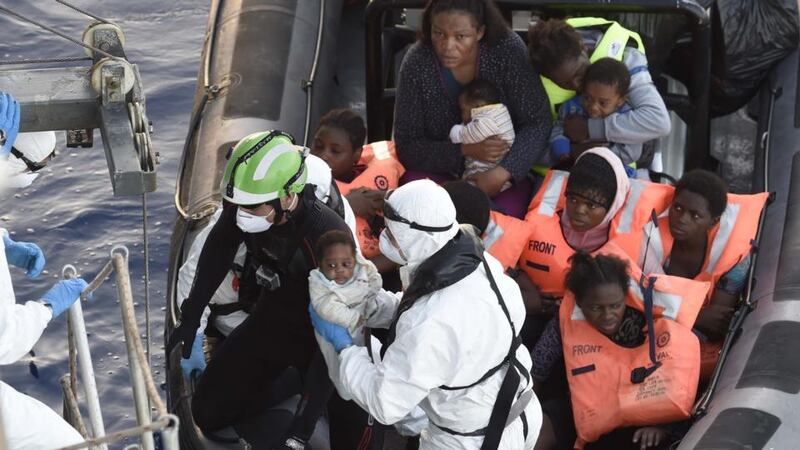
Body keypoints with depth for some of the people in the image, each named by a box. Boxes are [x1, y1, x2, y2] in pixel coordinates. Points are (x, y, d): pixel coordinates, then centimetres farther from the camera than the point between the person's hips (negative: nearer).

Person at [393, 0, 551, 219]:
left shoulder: (508, 50, -18)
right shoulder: (416, 64, -16)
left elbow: (538, 123, -15)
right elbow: (407, 146, -12)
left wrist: (503, 172, -31)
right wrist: (466, 150, -28)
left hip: (507, 165, 0)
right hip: (439, 166, 1)